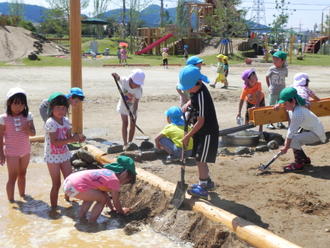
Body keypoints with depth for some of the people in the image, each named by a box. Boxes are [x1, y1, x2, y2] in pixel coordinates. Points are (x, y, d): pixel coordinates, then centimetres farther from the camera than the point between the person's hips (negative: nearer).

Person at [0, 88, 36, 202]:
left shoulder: (27, 116, -3)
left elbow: (33, 133, -3)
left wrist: (28, 129, -25)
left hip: (25, 150, 4)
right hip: (11, 152, -4)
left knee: (22, 174, 19)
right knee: (13, 177, 0)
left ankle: (22, 195, 36)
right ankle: (11, 201, 8)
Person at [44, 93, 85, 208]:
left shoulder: (66, 121, 2)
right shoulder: (50, 123, -20)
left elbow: (68, 137, 4)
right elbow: (55, 141, -26)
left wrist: (77, 138, -16)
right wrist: (71, 139, -31)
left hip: (64, 154, 6)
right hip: (53, 156, -6)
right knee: (56, 184, 0)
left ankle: (67, 198, 40)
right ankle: (54, 207, 14)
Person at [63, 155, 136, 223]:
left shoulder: (107, 173, 19)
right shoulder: (114, 180, -6)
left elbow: (104, 193, 31)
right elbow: (116, 202, 2)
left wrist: (112, 208, 39)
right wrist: (122, 211, 21)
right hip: (76, 187, -10)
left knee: (92, 195, 29)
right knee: (102, 199, -1)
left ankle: (81, 215, 25)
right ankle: (91, 223, 5)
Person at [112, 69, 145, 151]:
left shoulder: (139, 90, -28)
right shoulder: (124, 81, -26)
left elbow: (136, 103, -30)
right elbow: (118, 78, -2)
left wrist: (134, 113, -41)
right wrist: (116, 76, -24)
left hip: (132, 106, 0)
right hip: (123, 105, 0)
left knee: (132, 124, -1)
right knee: (125, 123, -3)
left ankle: (129, 142, 10)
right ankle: (125, 144, 0)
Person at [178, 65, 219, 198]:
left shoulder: (201, 96, -28)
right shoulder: (196, 90, -2)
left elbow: (200, 121, -26)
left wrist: (187, 136, -20)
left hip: (208, 132, -9)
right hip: (201, 131, 9)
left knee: (200, 159, -2)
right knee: (199, 158, 17)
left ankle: (202, 187, 10)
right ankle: (207, 181, 33)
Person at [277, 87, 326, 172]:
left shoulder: (298, 113, -31)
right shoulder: (291, 109, -3)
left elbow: (292, 131, -27)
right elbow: (291, 127, 1)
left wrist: (286, 148, -20)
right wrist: (286, 140, -6)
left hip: (316, 134, -10)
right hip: (308, 130, 10)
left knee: (293, 139, -26)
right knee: (289, 140, 9)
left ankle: (298, 163, -11)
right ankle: (305, 159, 22)